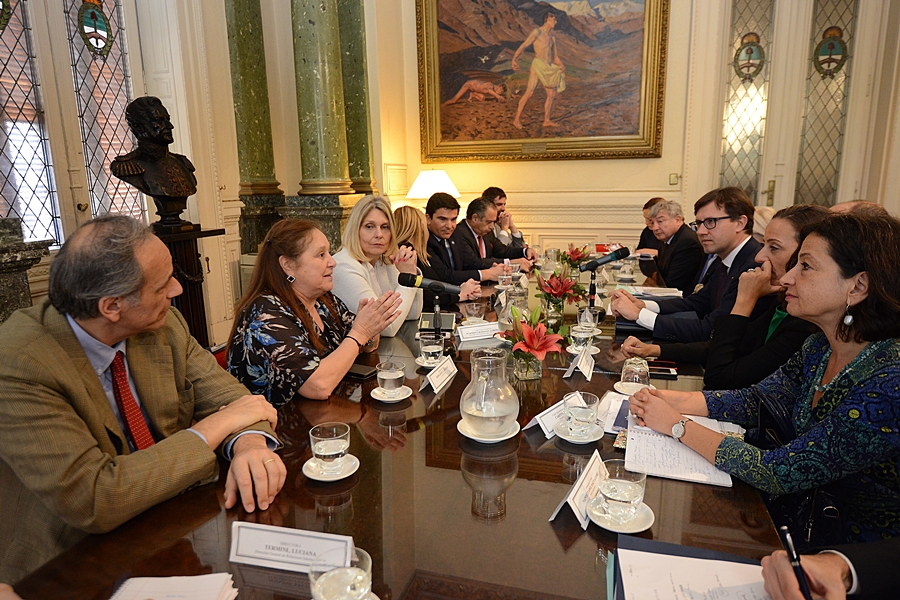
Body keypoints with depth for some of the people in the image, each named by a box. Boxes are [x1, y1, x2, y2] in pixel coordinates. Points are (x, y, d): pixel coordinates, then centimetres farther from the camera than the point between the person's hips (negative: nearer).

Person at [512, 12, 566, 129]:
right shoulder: (537, 32, 2)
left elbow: (555, 57, 22)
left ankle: (546, 121, 12)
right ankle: (517, 119, -15)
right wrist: (514, 59, -21)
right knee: (529, 92, -16)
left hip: (548, 69, 8)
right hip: (538, 64, -8)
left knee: (552, 94, 5)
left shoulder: (552, 38, 23)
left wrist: (561, 65, 1)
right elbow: (523, 46, -7)